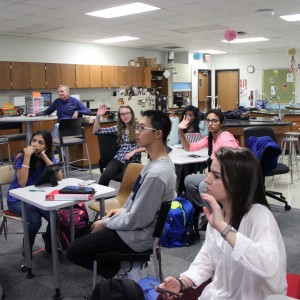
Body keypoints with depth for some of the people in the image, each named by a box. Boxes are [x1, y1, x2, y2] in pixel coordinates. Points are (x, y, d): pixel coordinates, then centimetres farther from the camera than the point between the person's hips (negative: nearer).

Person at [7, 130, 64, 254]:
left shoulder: (49, 157, -4)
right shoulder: (21, 156, -15)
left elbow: (59, 177, -21)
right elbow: (22, 183, -29)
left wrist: (44, 157, -24)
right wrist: (27, 156, -30)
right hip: (17, 199, -3)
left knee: (56, 217, -23)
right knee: (35, 220, -30)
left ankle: (48, 240, 12)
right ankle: (27, 246, 3)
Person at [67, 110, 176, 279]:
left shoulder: (156, 173, -30)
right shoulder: (161, 162, -1)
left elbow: (136, 220, -24)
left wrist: (105, 223, -11)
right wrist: (123, 210, 10)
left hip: (137, 236, -9)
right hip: (140, 227, 9)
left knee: (74, 251, -2)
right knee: (92, 229, 27)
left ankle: (121, 272, 5)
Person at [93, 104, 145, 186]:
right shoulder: (118, 128, 13)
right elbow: (96, 132, 11)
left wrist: (134, 151, -11)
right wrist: (98, 116, -3)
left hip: (133, 159, -3)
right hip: (119, 158, 3)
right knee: (105, 176, -28)